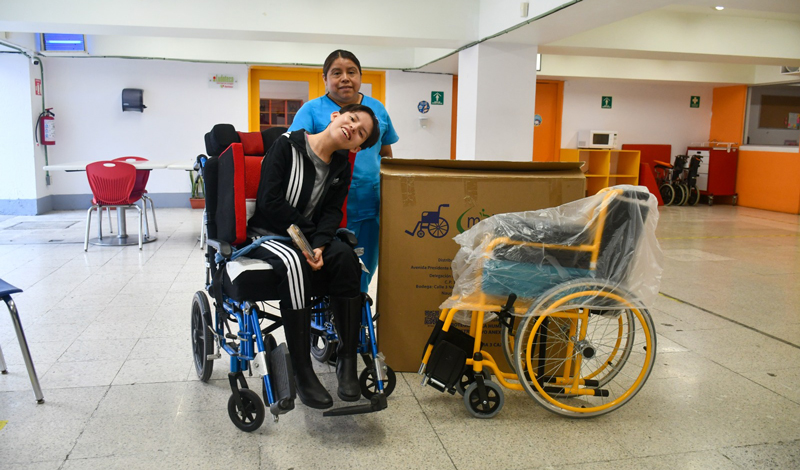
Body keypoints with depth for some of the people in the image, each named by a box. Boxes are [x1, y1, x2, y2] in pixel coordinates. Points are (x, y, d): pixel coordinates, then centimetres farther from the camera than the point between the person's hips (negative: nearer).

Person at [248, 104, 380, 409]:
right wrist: (310, 234, -13)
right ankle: (302, 374, -32)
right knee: (294, 262, -37)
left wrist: (319, 245, -21)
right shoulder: (287, 146, -8)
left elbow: (331, 213, 0)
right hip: (268, 235, -4)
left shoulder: (341, 168, 7)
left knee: (345, 256, -27)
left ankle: (348, 362, -22)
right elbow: (269, 201, -15)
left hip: (308, 236, 4)